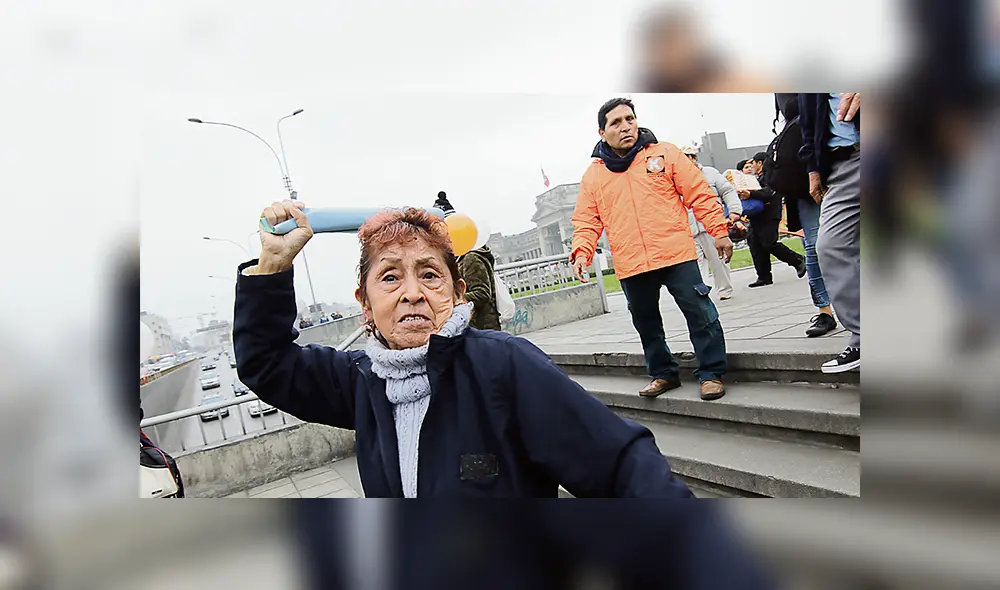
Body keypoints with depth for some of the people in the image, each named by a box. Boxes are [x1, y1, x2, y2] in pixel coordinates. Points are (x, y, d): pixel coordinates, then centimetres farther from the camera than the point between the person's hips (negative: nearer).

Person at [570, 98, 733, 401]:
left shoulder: (665, 154, 4)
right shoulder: (593, 175, 8)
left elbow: (700, 194, 3)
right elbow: (586, 221, 8)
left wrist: (719, 231, -2)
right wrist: (582, 252, -8)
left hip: (676, 255, -2)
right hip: (630, 267, 2)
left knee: (700, 314, -1)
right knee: (646, 324, 13)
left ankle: (711, 373, 14)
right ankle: (663, 373, 31)